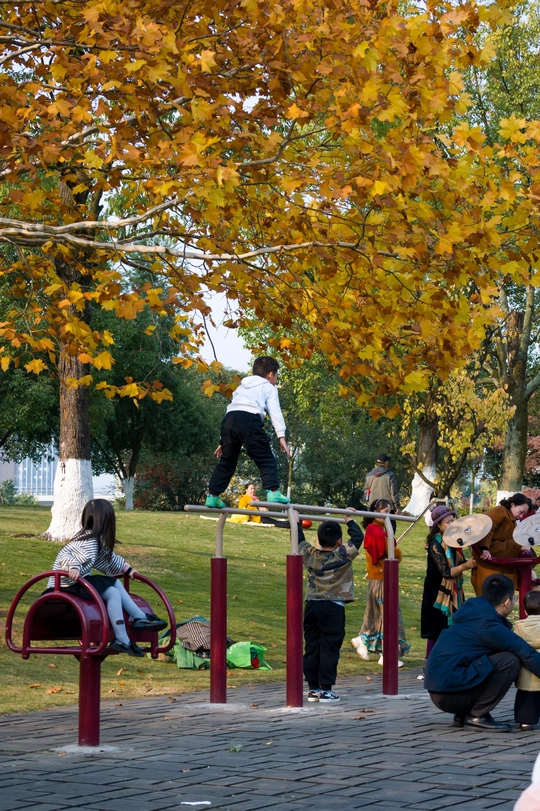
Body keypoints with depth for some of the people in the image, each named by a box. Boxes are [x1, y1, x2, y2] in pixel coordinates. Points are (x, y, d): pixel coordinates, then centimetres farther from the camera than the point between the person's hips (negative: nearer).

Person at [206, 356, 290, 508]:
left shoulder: (242, 387, 37)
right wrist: (281, 436, -2)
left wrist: (223, 441, 36)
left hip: (230, 420, 6)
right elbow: (275, 412, 5)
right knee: (266, 459, -4)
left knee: (227, 461, 16)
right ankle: (273, 492, -19)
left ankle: (213, 496, 14)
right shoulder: (269, 388, 20)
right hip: (250, 421, -6)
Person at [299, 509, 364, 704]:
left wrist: (296, 521, 31)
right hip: (333, 608, -5)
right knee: (329, 649, -3)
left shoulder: (310, 555, 3)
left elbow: (299, 540, 18)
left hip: (311, 606, 5)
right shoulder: (343, 556, -7)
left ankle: (313, 688, 13)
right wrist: (349, 520, 15)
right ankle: (326, 689, -4)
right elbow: (358, 537, 2)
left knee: (312, 648, 8)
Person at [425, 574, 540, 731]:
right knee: (511, 661, -13)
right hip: (450, 695, -9)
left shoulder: (475, 610, 12)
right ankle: (477, 716, -6)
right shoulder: (488, 625, -15)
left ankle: (463, 714, 15)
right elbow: (526, 653, -12)